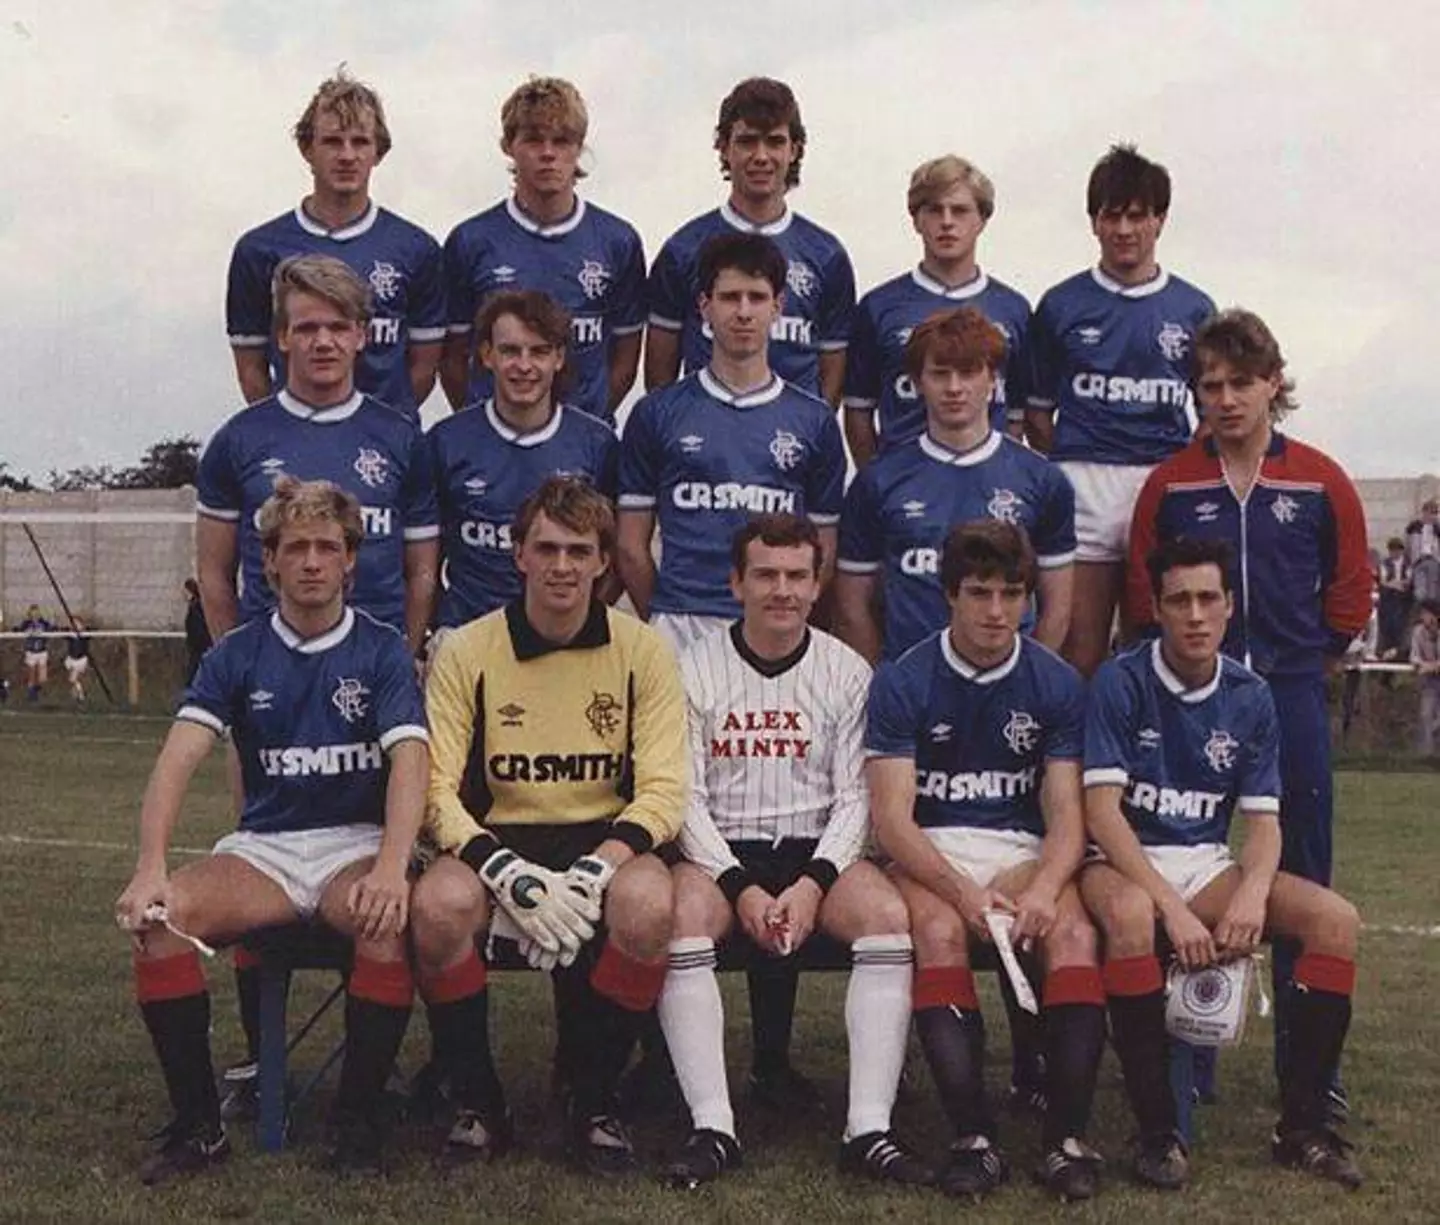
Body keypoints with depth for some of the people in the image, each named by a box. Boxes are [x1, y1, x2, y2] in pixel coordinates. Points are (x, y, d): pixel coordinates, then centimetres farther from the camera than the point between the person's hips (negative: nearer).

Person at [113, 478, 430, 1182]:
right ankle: (197, 1124, -12)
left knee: (387, 920, -36)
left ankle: (359, 1120, -16)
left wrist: (391, 867, -31)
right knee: (158, 917, -26)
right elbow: (178, 759, -6)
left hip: (356, 841, -2)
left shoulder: (382, 651, 2)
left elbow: (409, 760, -12)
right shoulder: (237, 655, 7)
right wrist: (151, 867, -24)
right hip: (262, 846, 2)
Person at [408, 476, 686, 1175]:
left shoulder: (642, 651, 0)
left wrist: (588, 876, -23)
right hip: (498, 843, 0)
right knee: (439, 903, -33)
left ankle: (594, 1103, -10)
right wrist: (512, 875, -25)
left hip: (605, 838, 0)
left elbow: (662, 791, -6)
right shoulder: (465, 652, 0)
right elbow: (438, 790, -7)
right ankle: (477, 1105, -9)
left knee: (648, 902, -35)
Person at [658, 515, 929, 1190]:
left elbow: (854, 795, 2)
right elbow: (684, 797, -2)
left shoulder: (847, 672, 6)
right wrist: (741, 887, -16)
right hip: (718, 850, -1)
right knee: (680, 914, -34)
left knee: (891, 915, -29)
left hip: (818, 850, 1)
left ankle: (869, 1128, -27)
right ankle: (713, 1128, -30)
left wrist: (812, 884, -15)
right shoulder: (695, 669, 3)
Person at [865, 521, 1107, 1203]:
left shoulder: (1057, 685, 4)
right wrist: (964, 893, -25)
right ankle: (974, 1139, -33)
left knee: (1074, 932, -29)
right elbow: (892, 816, -10)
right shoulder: (902, 681, -3)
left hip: (1024, 850, 2)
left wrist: (1044, 887, -22)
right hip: (930, 856, -2)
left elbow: (1067, 814, 0)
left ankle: (1067, 1138, -29)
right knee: (939, 932, -34)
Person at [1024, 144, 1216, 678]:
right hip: (1082, 487, -1)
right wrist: (1069, 471, -1)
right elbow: (1037, 411, 12)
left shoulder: (1193, 309, 11)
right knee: (1082, 646, -2)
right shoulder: (1062, 305, 9)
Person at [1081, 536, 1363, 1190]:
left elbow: (1263, 818, 3)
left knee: (1337, 919, -16)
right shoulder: (1120, 682, -10)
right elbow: (1101, 811, -16)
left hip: (1207, 863, 5)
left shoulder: (1250, 697, 4)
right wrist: (1172, 908, -27)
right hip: (1124, 863, -5)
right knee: (1128, 914, -39)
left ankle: (1302, 1124, -8)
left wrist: (1252, 892, -20)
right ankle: (1158, 1130, -28)